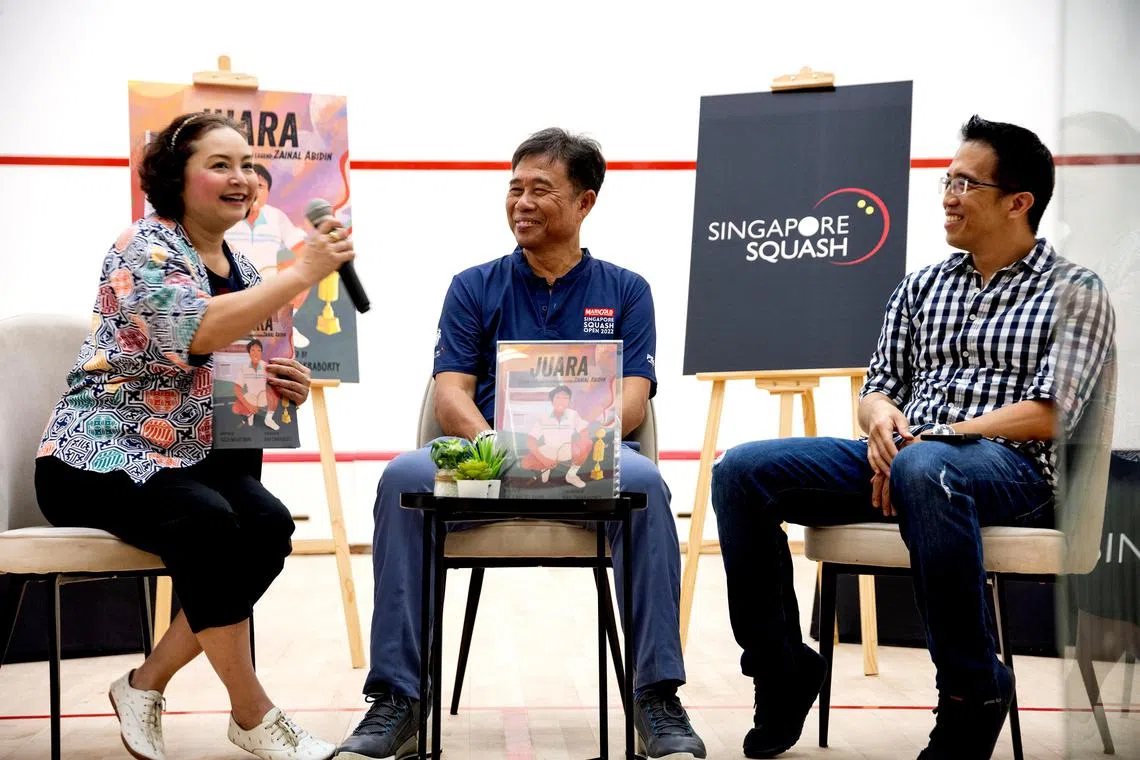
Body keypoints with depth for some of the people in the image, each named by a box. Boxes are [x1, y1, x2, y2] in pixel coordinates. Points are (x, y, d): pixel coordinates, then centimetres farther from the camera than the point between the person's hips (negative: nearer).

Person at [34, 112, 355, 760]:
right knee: (209, 524, -34)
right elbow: (195, 332, -30)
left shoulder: (241, 269, 14)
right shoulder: (146, 247, -10)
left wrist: (282, 385, 1)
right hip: (104, 452, -7)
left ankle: (146, 684, -9)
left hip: (197, 456, 7)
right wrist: (302, 275, -30)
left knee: (270, 526, -23)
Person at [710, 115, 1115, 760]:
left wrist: (932, 436, -14)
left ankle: (974, 691, -28)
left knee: (924, 470, -43)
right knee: (742, 471, -17)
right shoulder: (922, 287, 21)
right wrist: (883, 417, -5)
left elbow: (1046, 415, -7)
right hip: (901, 457, 6)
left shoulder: (1075, 291, 5)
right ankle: (783, 669, -5)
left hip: (1009, 468, -6)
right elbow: (878, 387, 20)